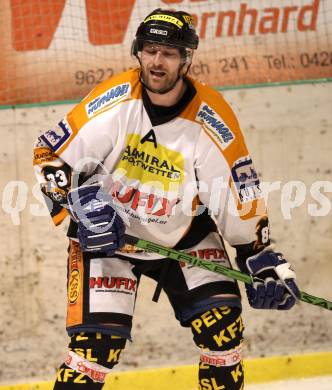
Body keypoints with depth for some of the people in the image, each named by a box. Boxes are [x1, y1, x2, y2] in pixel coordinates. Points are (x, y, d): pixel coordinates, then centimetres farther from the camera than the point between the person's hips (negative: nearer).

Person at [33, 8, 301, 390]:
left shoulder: (211, 117, -16)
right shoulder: (114, 101, -20)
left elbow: (239, 192, -7)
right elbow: (51, 153, -13)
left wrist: (260, 258, -7)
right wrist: (80, 203, -27)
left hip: (184, 233, 2)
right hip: (106, 233, -2)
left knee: (221, 323, -7)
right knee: (97, 340, -14)